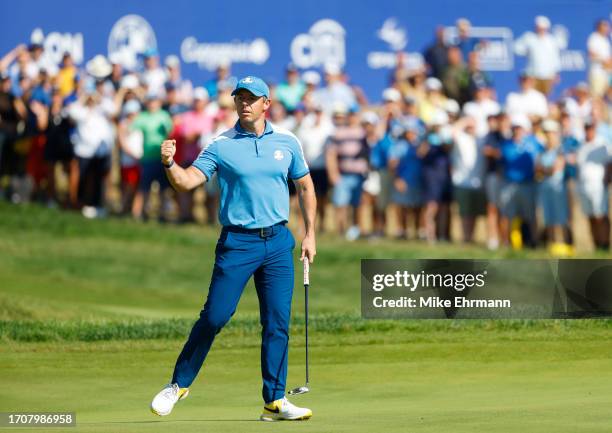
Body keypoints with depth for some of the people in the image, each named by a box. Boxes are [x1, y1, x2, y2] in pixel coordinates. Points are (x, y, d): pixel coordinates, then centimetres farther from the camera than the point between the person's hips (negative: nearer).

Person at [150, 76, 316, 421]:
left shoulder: (287, 142, 6)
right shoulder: (221, 146, -2)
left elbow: (305, 186, 15)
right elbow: (187, 181, -10)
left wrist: (310, 234, 10)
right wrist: (170, 163, -30)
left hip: (278, 241, 2)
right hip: (238, 242, -2)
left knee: (278, 323, 1)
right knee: (215, 316, -6)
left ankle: (275, 401, 6)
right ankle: (179, 384, 10)